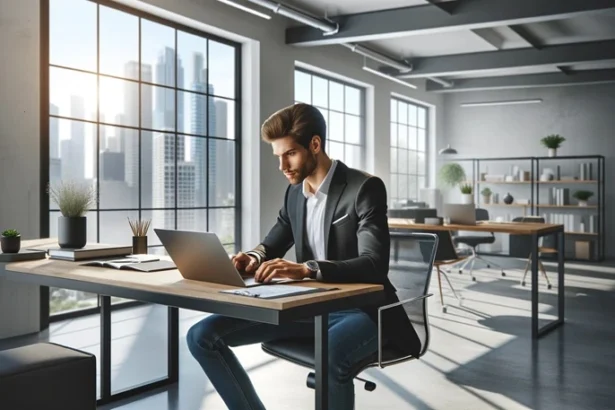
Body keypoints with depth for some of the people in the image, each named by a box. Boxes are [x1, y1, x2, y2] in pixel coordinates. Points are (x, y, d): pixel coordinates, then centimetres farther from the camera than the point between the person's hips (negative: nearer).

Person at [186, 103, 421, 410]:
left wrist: (306, 269, -40)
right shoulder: (294, 193, 8)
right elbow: (271, 245, 17)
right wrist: (254, 258, -9)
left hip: (358, 309, -6)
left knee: (330, 357, -42)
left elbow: (374, 265, -25)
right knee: (202, 336, -6)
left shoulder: (365, 188, -13)